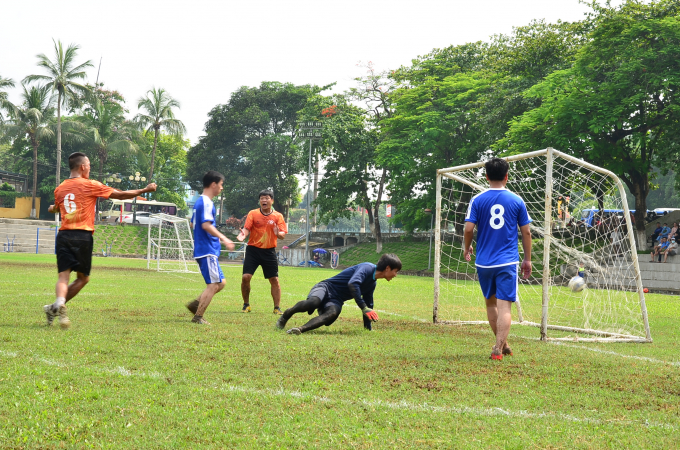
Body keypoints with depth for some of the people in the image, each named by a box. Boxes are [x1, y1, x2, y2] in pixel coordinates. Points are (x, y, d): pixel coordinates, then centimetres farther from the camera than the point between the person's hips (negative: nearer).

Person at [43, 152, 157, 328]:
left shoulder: (60, 189, 12)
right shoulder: (90, 185, 0)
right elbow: (120, 195, 3)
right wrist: (145, 190, 14)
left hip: (63, 235, 4)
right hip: (83, 237, -4)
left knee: (64, 277, -2)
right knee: (83, 278, 9)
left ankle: (59, 302, -31)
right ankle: (56, 307, -7)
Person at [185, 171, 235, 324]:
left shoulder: (200, 202, 17)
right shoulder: (206, 203, -13)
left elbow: (193, 224, 25)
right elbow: (206, 225, -24)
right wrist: (223, 238, -24)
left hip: (202, 250, 10)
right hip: (207, 250, -10)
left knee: (221, 283, 13)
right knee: (213, 285, -6)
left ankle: (195, 304, 11)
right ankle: (198, 317, -4)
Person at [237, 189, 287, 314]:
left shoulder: (278, 216, 2)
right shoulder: (253, 214, 1)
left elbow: (283, 234, -5)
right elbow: (247, 228, -10)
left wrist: (279, 234, -28)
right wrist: (243, 235, -32)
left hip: (269, 251, 1)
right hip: (253, 249, -1)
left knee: (274, 280, 1)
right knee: (246, 277, -10)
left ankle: (277, 308, 11)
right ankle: (246, 305, 9)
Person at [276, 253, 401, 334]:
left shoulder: (372, 283, 19)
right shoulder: (367, 268, -9)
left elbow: (368, 305, 32)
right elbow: (353, 283, -27)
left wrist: (368, 328, 32)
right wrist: (364, 308, -31)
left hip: (335, 301, 6)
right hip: (325, 287, -6)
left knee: (332, 313, -30)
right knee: (313, 303, -38)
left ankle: (301, 329, -48)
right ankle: (286, 315, -11)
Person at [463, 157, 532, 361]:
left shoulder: (477, 200, -2)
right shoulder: (517, 201, 0)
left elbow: (468, 229, -7)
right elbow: (526, 232, 3)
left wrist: (467, 248, 13)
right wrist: (528, 259, 13)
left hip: (484, 261, 1)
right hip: (508, 261, -1)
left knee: (491, 302, 18)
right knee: (504, 306, -3)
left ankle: (503, 344, 26)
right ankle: (498, 349, -11)